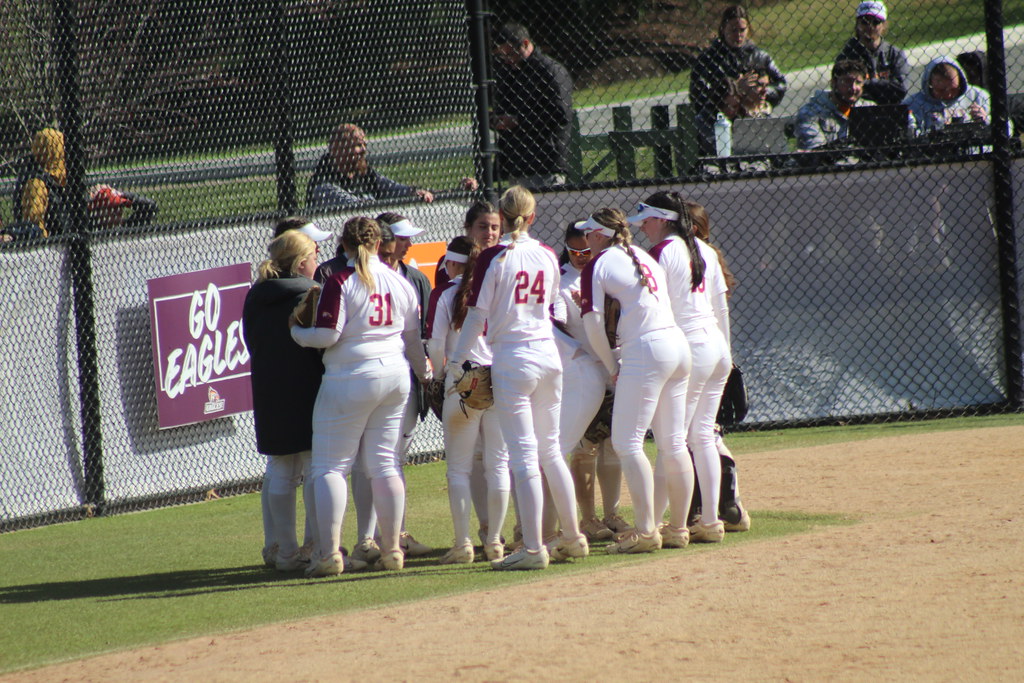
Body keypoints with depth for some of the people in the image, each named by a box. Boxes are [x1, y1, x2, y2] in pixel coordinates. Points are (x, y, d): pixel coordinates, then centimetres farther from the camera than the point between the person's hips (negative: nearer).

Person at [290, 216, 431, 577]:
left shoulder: (340, 282, -10)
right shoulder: (399, 282, 7)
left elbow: (328, 334, -16)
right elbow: (414, 337, 14)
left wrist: (296, 331, 4)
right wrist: (424, 373, 30)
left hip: (351, 379, -6)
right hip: (395, 376, 6)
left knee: (330, 466, -1)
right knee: (384, 463, 12)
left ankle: (329, 553, -10)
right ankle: (391, 550, 12)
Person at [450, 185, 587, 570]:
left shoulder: (494, 258, -9)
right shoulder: (547, 256, 7)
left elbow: (477, 316, -10)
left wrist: (457, 363, -2)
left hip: (513, 358, -6)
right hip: (548, 355, 6)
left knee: (524, 455, -7)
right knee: (550, 450, 18)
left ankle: (533, 548, -9)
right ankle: (572, 538, 23)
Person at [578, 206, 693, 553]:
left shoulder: (598, 265, -2)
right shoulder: (645, 257, 19)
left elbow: (593, 323, -5)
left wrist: (612, 368, 4)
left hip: (645, 350, -8)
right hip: (678, 343, 8)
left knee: (627, 443, -5)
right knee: (673, 443, 12)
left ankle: (645, 530, -13)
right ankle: (679, 527, 16)